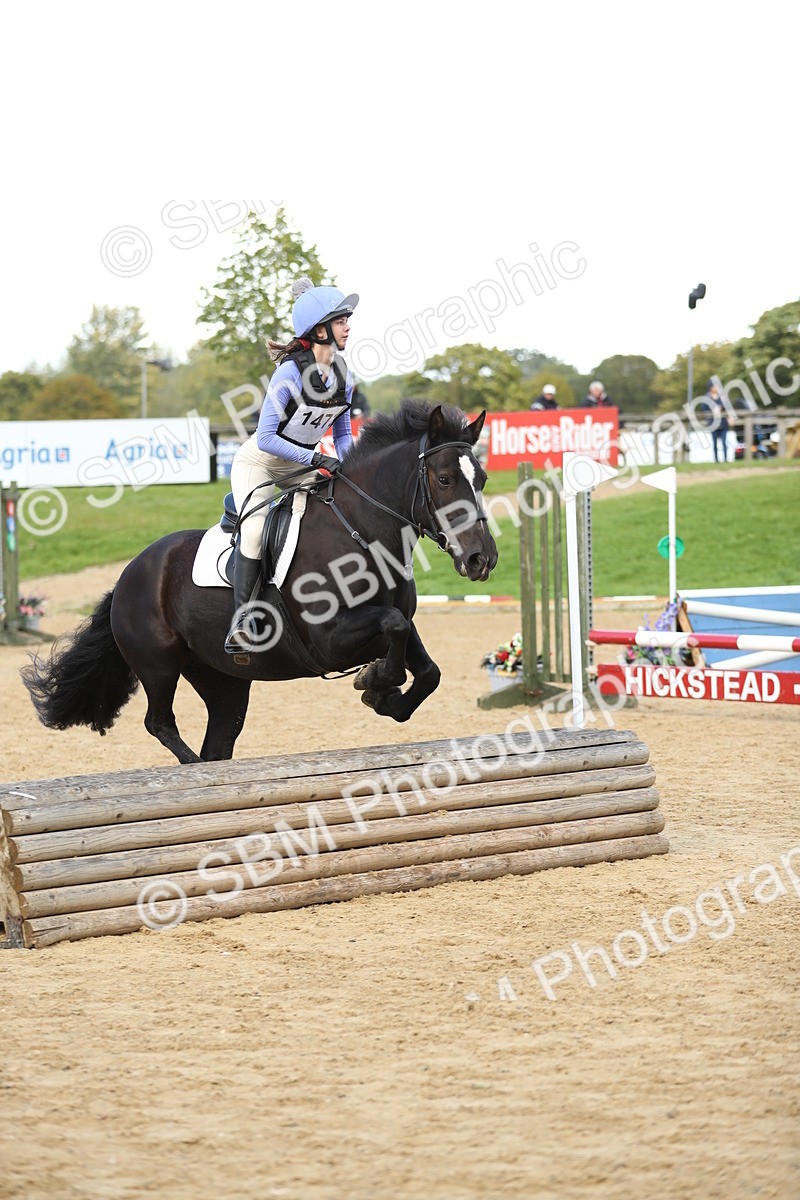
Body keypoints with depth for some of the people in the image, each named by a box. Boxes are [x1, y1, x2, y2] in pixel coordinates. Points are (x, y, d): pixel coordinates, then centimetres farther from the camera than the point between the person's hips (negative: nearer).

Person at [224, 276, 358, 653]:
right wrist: (315, 459, -28)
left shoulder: (343, 375, -4)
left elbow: (342, 433, 8)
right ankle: (240, 621, -26)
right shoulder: (290, 372, -25)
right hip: (258, 462, -7)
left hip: (301, 466, 7)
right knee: (255, 527, -29)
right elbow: (266, 438, -25)